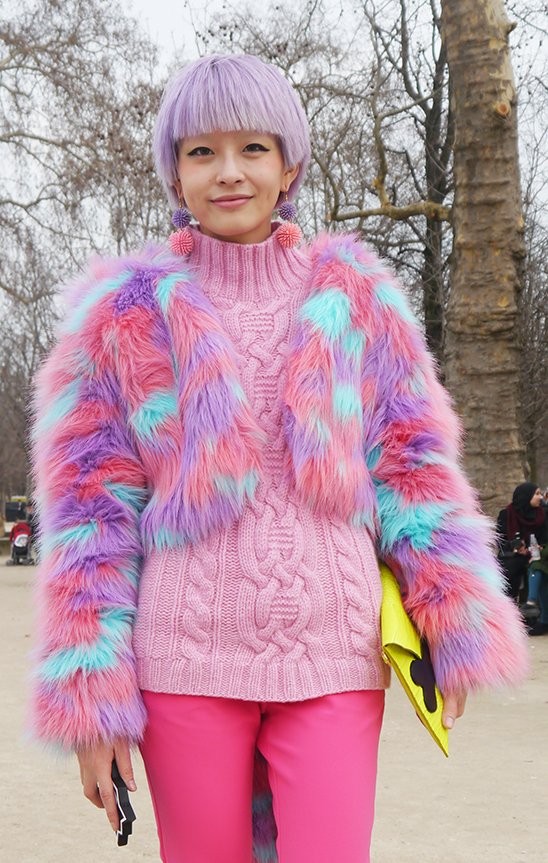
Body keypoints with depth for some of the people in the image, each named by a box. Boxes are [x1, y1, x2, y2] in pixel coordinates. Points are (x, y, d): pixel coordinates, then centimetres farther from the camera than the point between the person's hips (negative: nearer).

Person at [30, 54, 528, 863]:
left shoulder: (355, 299, 8)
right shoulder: (124, 311, 3)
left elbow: (413, 467, 8)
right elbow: (89, 506, 1)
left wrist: (455, 629, -2)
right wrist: (89, 693, -4)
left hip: (334, 657, 1)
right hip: (187, 659, 0)